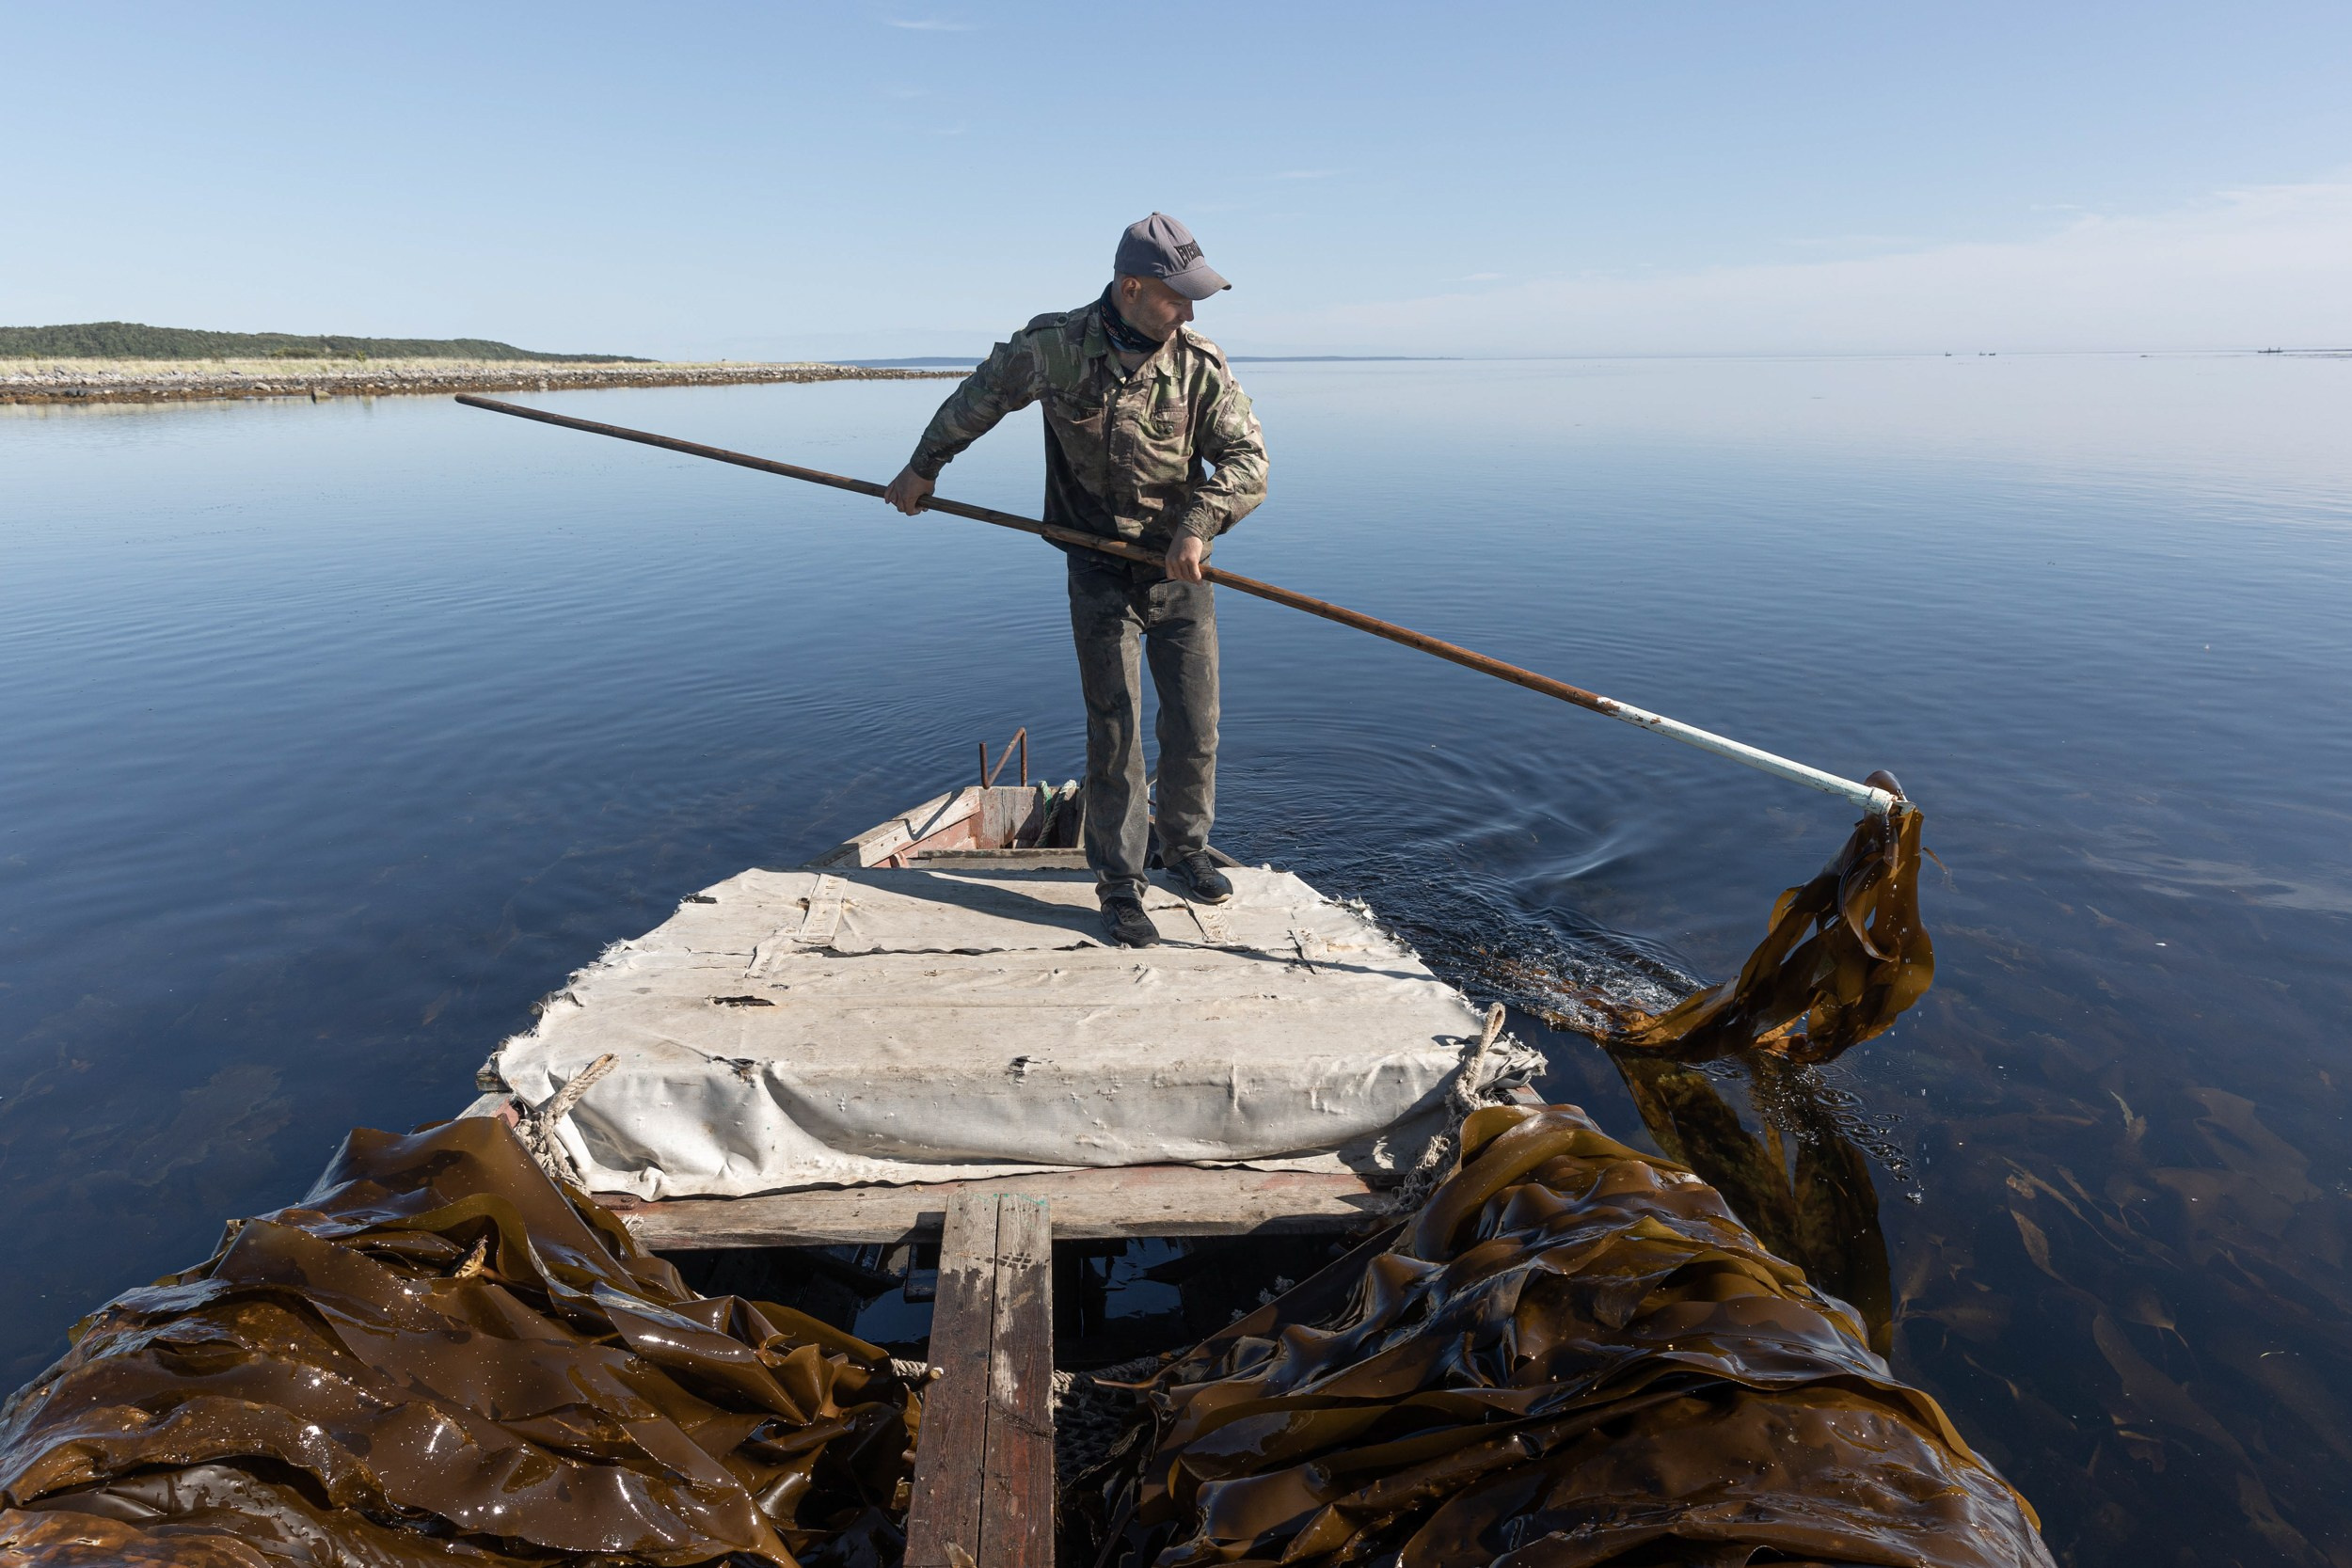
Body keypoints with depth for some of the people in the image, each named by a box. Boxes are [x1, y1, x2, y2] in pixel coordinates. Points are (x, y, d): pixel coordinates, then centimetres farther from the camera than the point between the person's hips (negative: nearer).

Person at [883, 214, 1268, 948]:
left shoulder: (1202, 365, -5)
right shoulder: (1052, 345, -6)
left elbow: (1247, 461, -8)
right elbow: (980, 395, 11)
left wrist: (1200, 522, -25)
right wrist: (923, 467, 20)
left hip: (1181, 572, 2)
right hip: (1102, 574, -2)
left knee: (1195, 726, 6)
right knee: (1114, 731, -3)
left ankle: (1185, 847, 30)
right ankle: (1119, 886, 10)